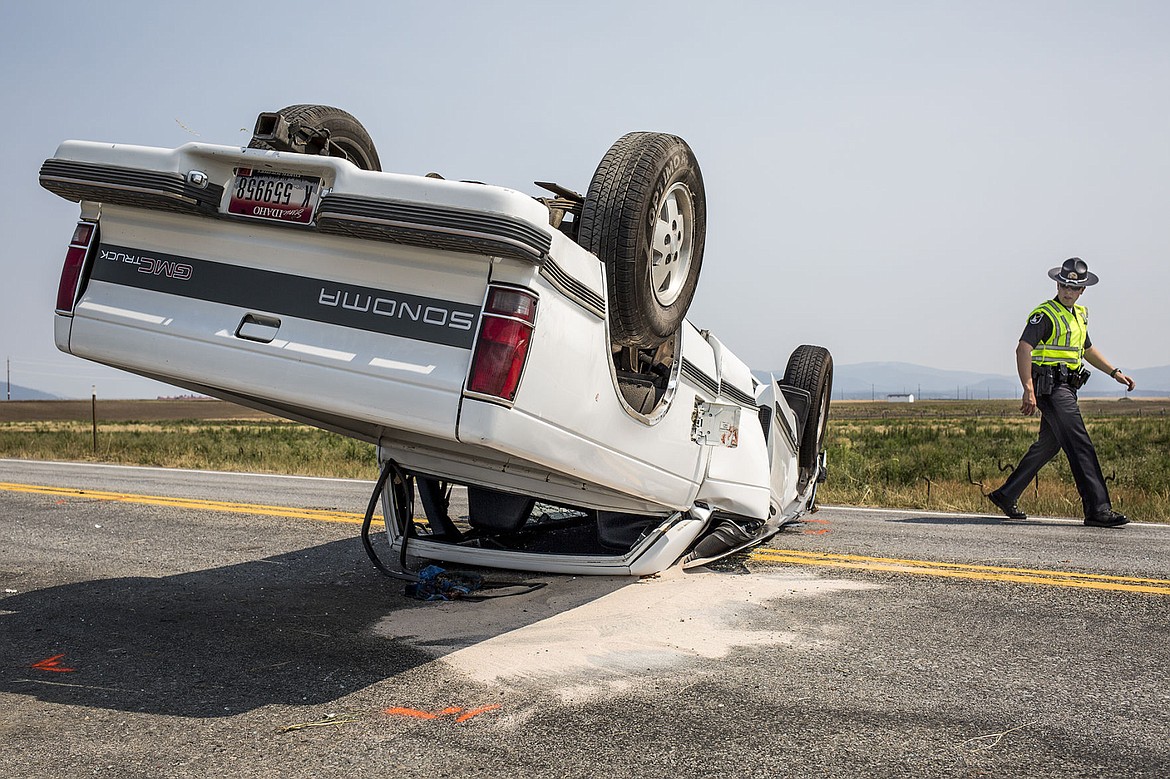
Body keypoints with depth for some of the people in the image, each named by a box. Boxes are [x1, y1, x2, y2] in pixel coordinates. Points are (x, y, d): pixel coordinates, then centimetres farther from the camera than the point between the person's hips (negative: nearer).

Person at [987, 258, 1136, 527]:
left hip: (1066, 389, 10)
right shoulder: (1045, 314, -10)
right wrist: (1028, 390, -30)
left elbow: (1087, 350, 32)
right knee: (1080, 446, -13)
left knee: (1048, 446, 15)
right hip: (1050, 388, -10)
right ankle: (1097, 510, -13)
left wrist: (1115, 372, 24)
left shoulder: (1079, 314, 19)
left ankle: (1005, 495, 24)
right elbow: (1023, 349, -21)